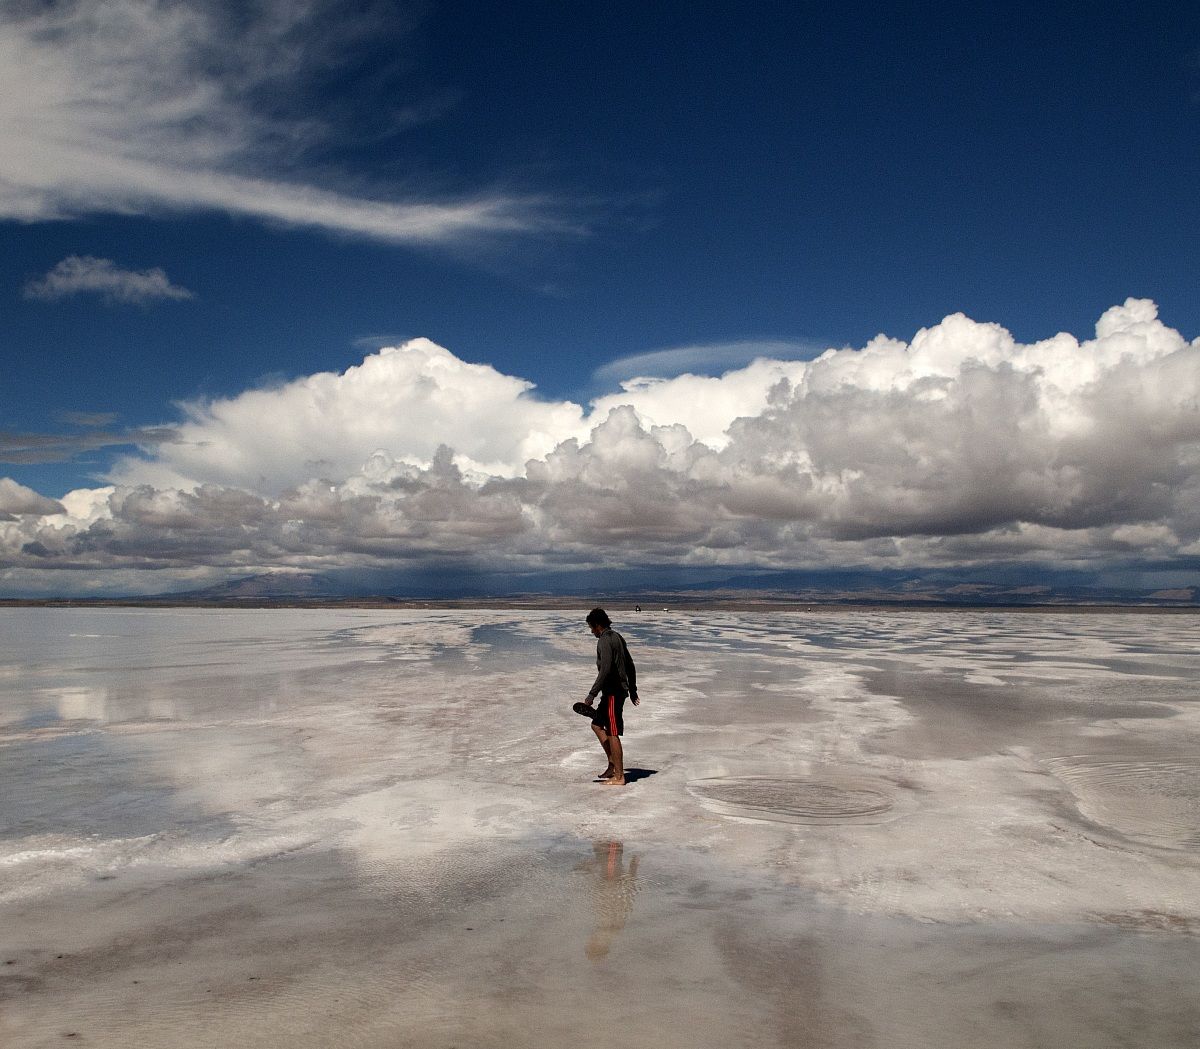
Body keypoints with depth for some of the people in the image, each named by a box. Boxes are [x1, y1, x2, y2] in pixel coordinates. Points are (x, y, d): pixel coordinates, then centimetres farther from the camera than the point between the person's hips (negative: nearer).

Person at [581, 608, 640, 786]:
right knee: (597, 725, 17)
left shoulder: (604, 641, -15)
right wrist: (633, 690, 26)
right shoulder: (617, 637, 15)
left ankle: (619, 777, 1)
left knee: (613, 734, -4)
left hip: (613, 692, -10)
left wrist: (592, 694, -23)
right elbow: (630, 666, 19)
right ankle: (613, 765, 18)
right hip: (620, 689, 10)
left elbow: (605, 670, -25)